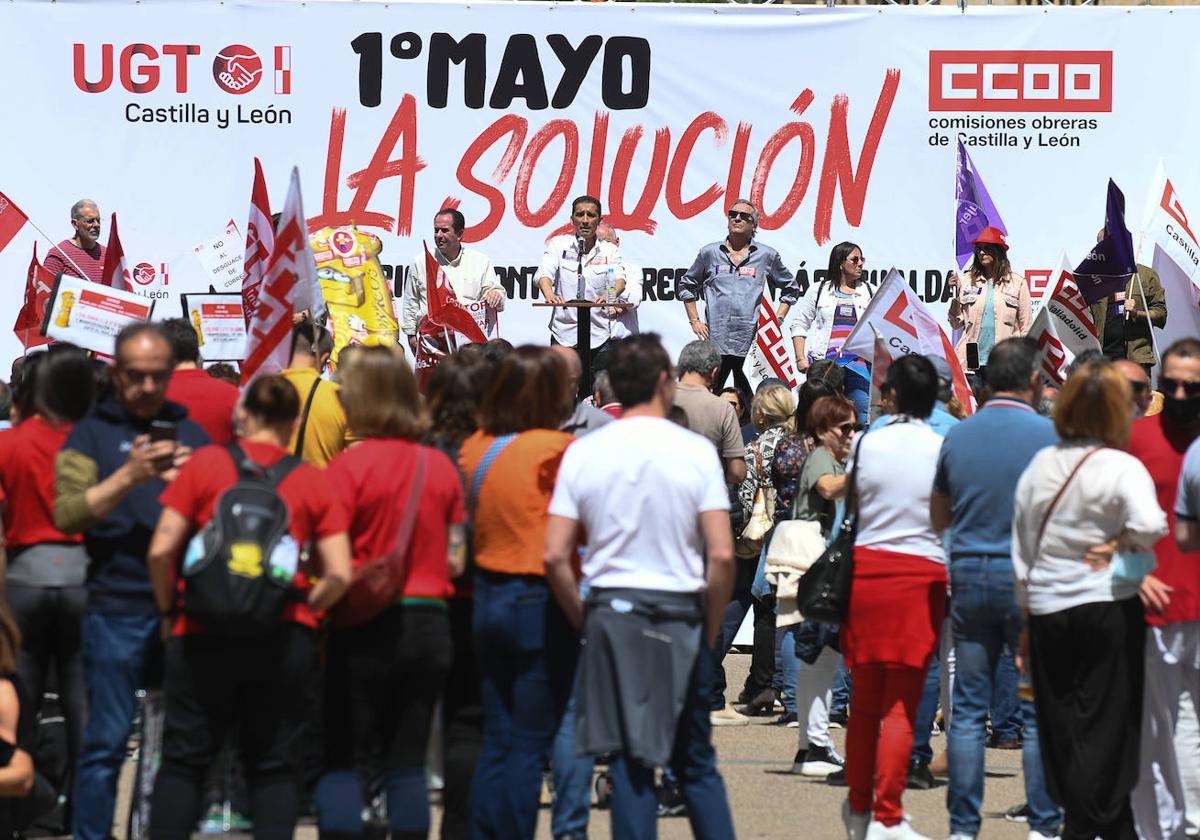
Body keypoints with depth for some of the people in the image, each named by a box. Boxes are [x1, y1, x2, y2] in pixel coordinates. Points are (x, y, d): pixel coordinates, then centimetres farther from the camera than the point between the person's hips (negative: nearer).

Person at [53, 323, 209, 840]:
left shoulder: (191, 433, 15)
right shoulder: (91, 434, 4)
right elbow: (67, 514, -9)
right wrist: (128, 476, -20)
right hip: (118, 608, -3)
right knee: (107, 740, -1)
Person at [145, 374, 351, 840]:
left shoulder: (205, 463, 0)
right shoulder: (314, 482, 4)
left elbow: (161, 551, -5)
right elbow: (339, 575, -3)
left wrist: (168, 610, 10)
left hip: (206, 631, -1)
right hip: (285, 639, 1)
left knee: (184, 757, 7)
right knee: (275, 763, 9)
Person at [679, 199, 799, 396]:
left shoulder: (767, 256, 9)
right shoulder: (709, 253, 10)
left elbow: (790, 289, 20)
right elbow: (686, 286, 21)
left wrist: (777, 321, 9)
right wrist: (694, 321, 11)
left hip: (751, 342, -1)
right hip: (715, 341, 1)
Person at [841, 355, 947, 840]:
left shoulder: (866, 444, 0)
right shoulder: (944, 449, -6)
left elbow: (851, 506, 10)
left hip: (866, 566, 2)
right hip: (921, 576, -2)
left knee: (864, 698, 13)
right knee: (902, 704, 0)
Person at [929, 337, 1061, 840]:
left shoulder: (957, 436, 5)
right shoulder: (1049, 435, -8)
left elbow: (939, 518, 15)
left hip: (969, 576, 3)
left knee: (968, 709, 5)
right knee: (1039, 711, 2)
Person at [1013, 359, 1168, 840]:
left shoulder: (1040, 465, 4)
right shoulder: (1123, 467, -10)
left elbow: (1021, 549, 9)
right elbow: (1149, 526, -28)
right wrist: (1123, 542, -5)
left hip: (1047, 608, 4)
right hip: (1109, 607, -4)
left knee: (1060, 727, 10)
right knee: (1107, 726, 4)